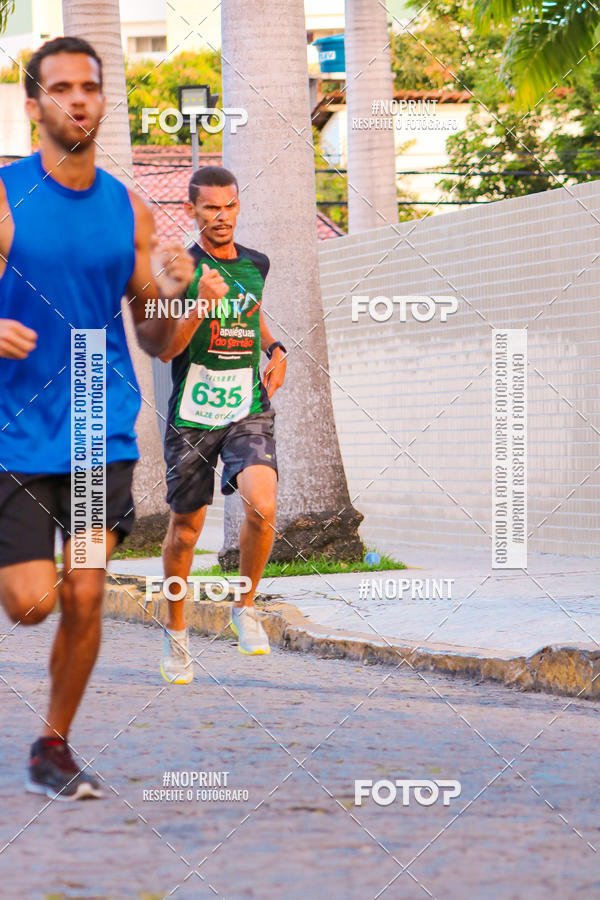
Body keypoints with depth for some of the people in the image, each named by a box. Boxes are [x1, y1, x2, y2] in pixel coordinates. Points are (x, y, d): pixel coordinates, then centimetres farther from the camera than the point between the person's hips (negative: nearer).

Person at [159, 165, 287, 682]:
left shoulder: (255, 264, 9)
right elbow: (166, 349, -12)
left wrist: (275, 349, 13)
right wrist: (201, 307, -27)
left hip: (248, 411, 2)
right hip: (191, 414, -2)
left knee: (262, 506, -22)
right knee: (186, 527, 8)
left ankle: (245, 607, 0)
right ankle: (176, 633, 28)